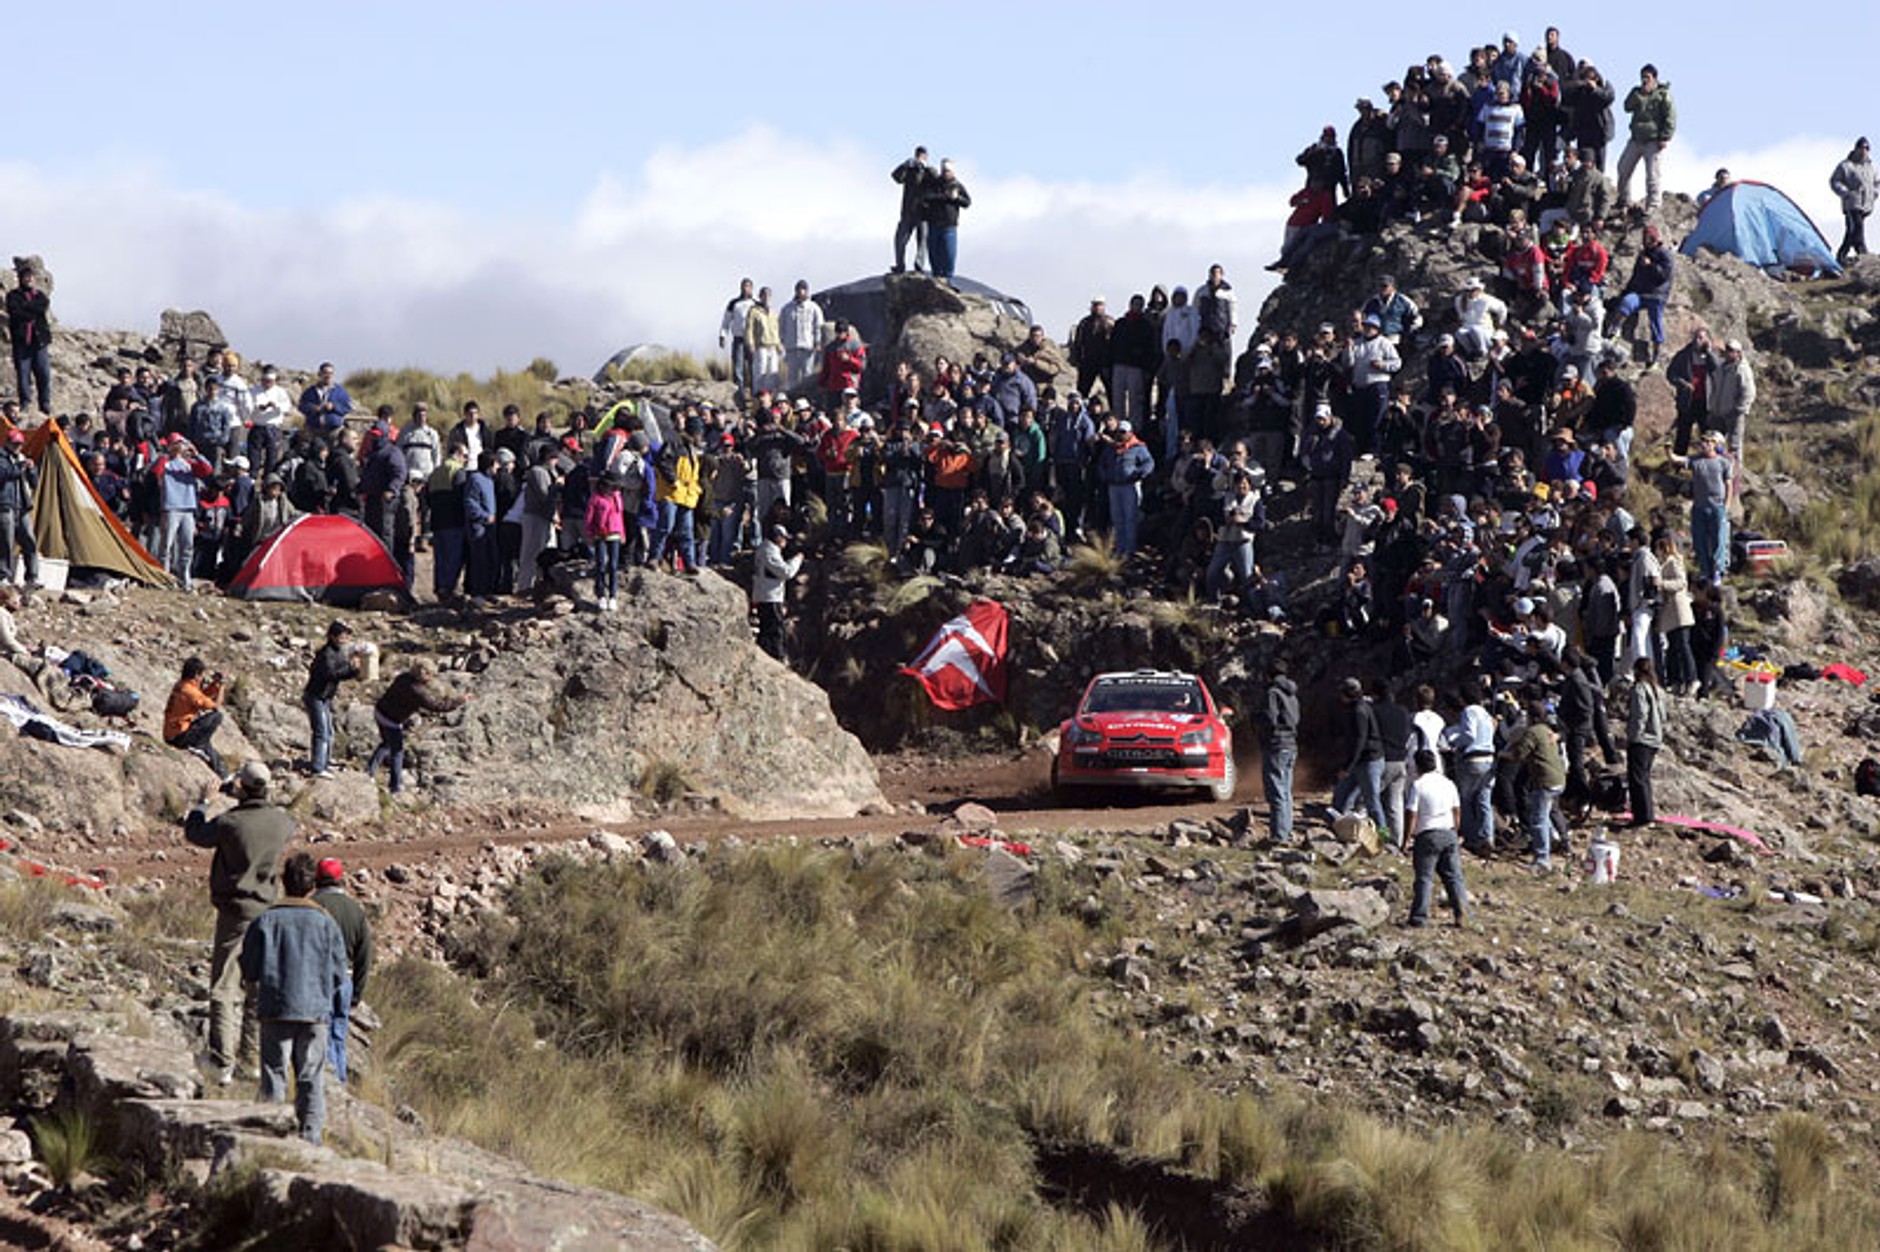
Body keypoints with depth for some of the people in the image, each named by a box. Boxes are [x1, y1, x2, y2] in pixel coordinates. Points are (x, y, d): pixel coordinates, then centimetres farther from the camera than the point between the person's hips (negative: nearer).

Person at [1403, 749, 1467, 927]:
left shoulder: (1418, 785, -9)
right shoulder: (1448, 784, 9)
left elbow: (1411, 815, -11)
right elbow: (1457, 812, 14)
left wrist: (1406, 841, -5)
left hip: (1427, 836, -5)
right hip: (1449, 833, 5)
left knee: (1424, 877, -2)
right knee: (1453, 875, 9)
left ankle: (1420, 917, -4)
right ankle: (1461, 910, 3)